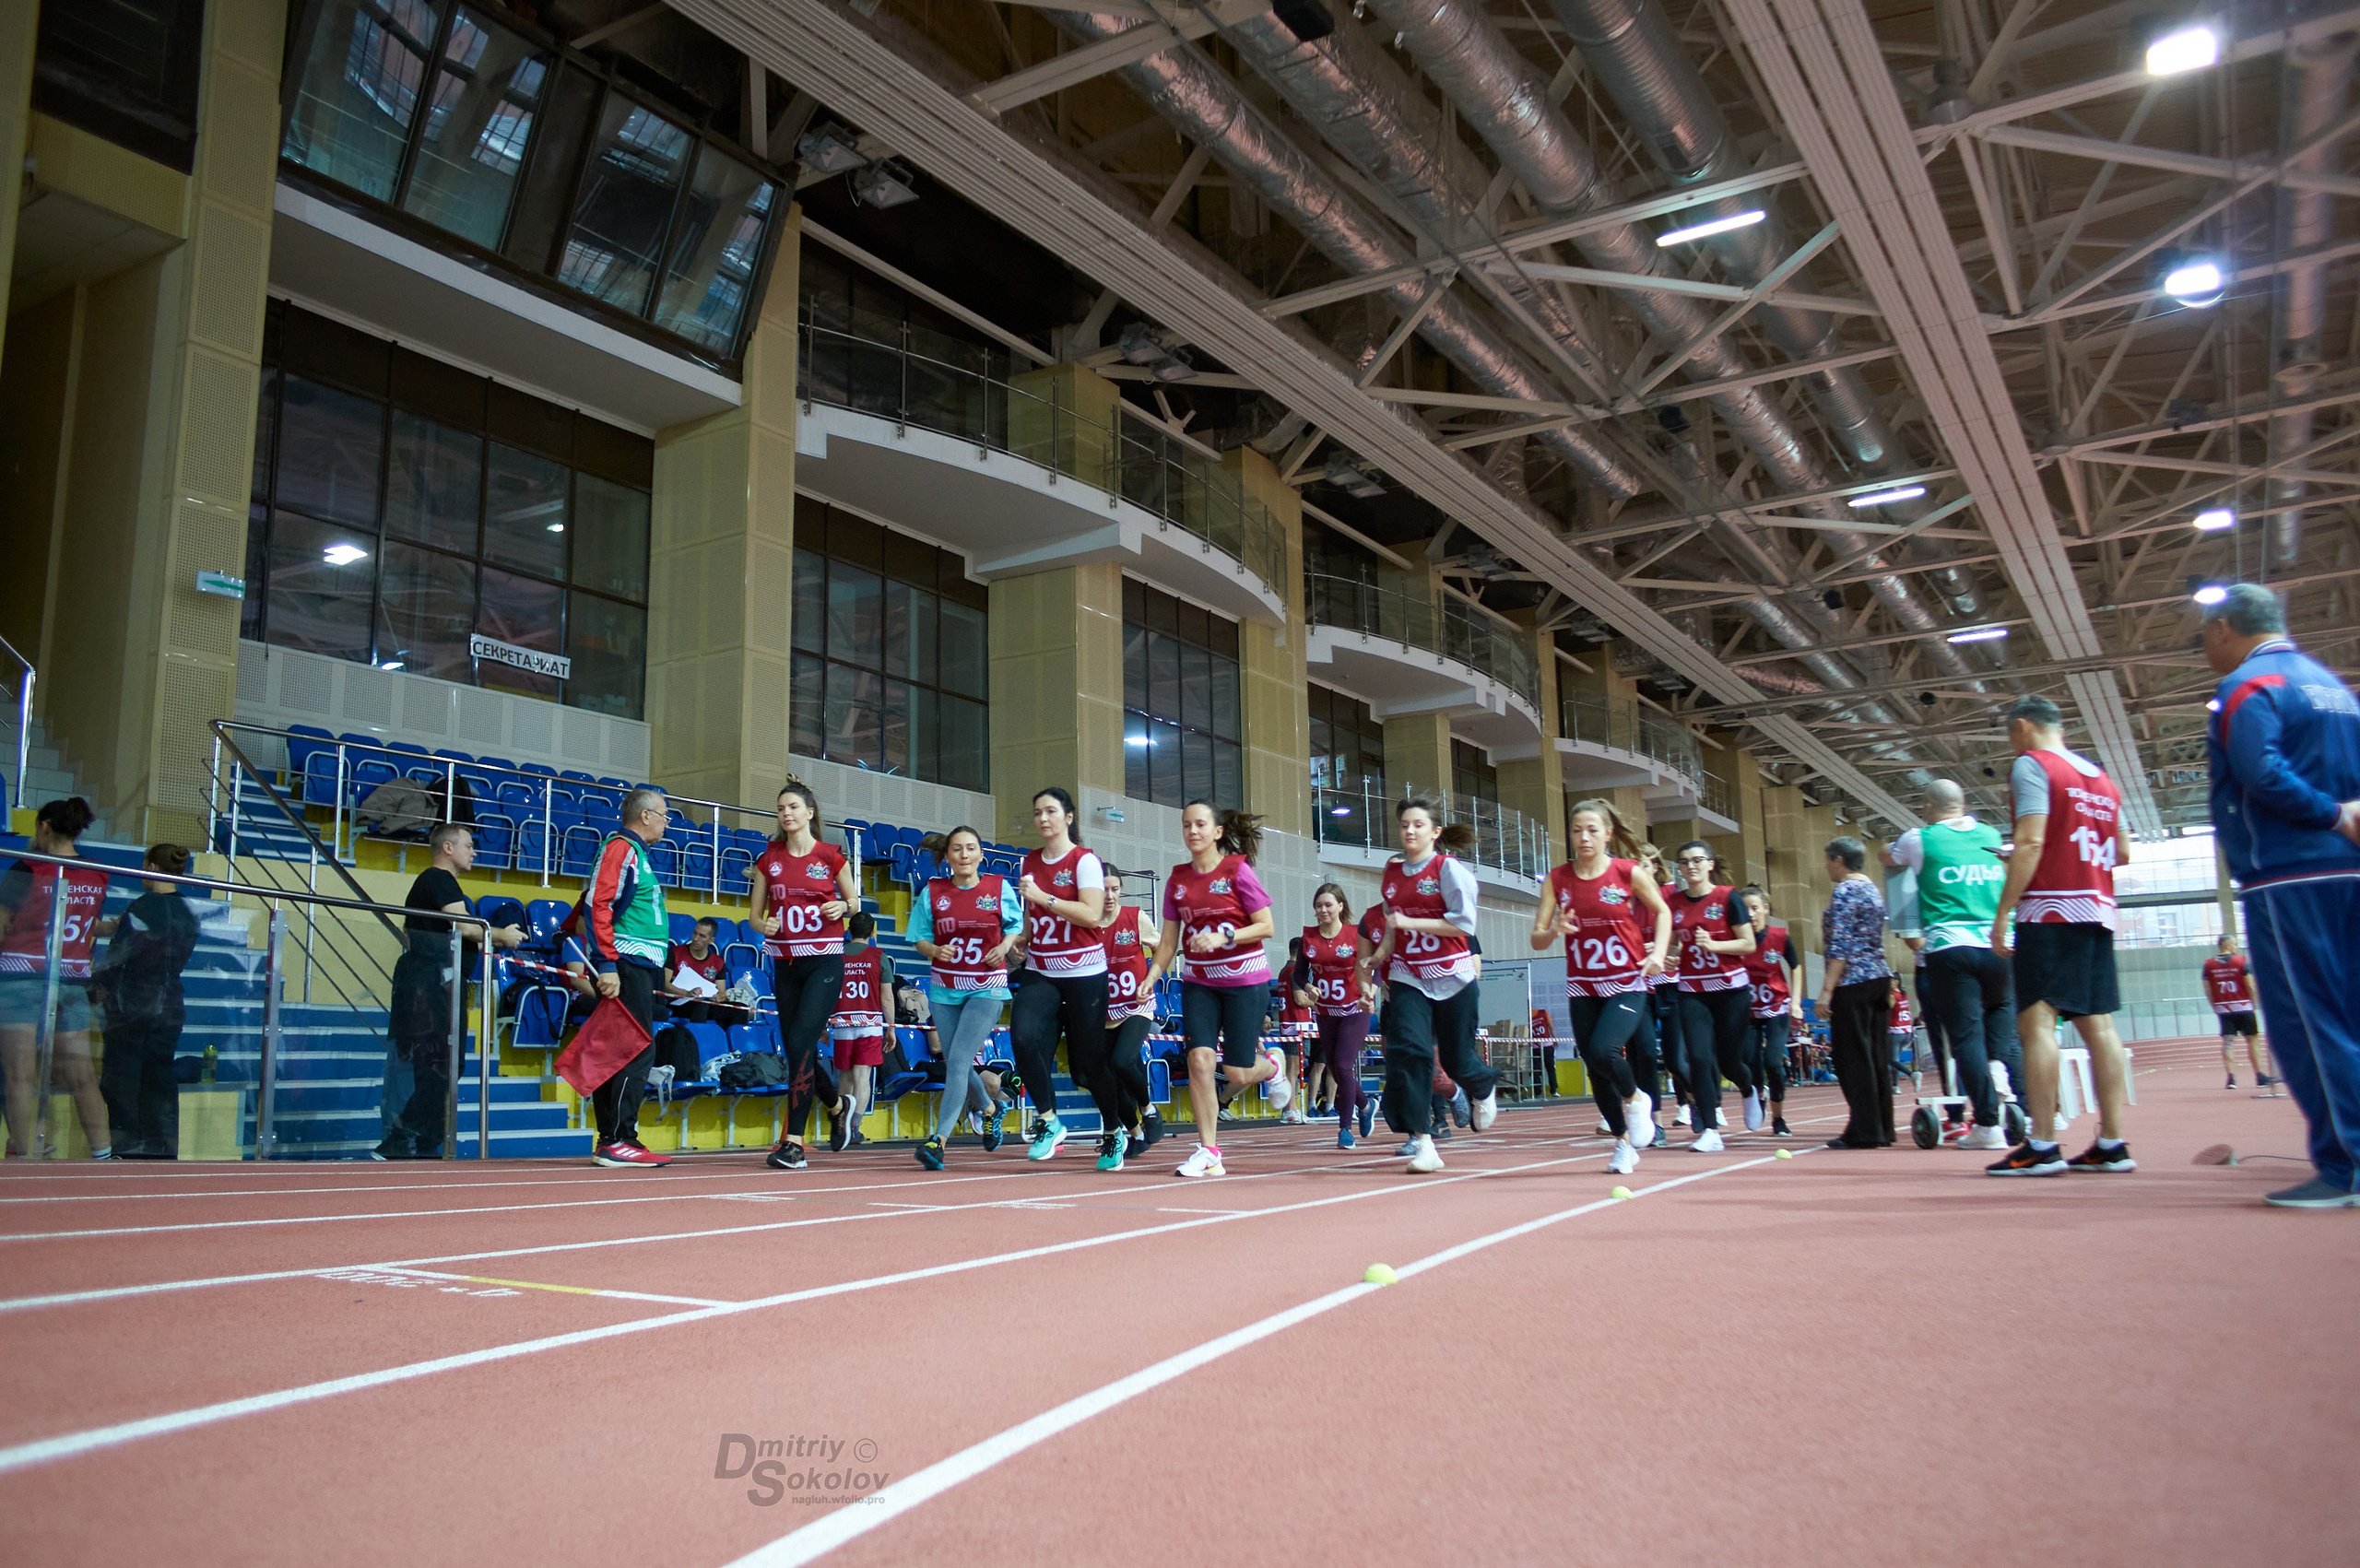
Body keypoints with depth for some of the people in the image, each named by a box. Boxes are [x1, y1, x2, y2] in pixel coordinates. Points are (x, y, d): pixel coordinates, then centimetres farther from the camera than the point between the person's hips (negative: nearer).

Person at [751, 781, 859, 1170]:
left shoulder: (830, 856, -1)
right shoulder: (768, 858, 7)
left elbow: (854, 900, 10)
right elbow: (756, 912, 11)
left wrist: (843, 907, -12)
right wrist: (763, 926, -11)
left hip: (825, 961, -4)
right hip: (785, 963, 5)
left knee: (800, 1043, -16)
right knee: (795, 1049, 7)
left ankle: (793, 1141, -13)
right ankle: (838, 1105, 35)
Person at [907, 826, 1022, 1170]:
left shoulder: (1000, 888, -3)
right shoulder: (932, 892, -1)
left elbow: (1015, 924, 11)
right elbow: (919, 938, 4)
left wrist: (1004, 946, -8)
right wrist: (934, 950, -16)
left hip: (987, 988, -3)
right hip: (944, 987, 3)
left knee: (959, 1059, -16)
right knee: (955, 1063, 12)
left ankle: (940, 1139, -17)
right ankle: (989, 1108, 42)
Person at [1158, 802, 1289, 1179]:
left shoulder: (1237, 870, -8)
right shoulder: (1178, 878, 4)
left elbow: (1266, 926, -10)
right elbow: (1169, 939, 8)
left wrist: (1223, 937, -23)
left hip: (1245, 980, -3)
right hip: (1198, 982, 3)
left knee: (1237, 1074, -1)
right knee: (1199, 1059, -14)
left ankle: (1271, 1064, 36)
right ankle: (1208, 1151, -3)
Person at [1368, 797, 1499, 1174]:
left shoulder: (1448, 867, -7)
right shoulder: (1392, 870, 9)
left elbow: (1464, 922, -14)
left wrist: (1410, 922, -18)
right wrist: (1383, 950, 7)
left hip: (1452, 976, -3)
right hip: (1407, 977, 3)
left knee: (1456, 1059, 6)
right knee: (1408, 1049, -17)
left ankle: (1485, 1087, 44)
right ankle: (1422, 1142, -13)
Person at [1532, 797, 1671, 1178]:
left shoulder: (1629, 872, -7)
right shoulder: (1558, 879, -2)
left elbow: (1662, 911, 9)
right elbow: (1537, 939, -3)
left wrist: (1659, 952, -6)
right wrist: (1554, 931, -25)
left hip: (1626, 985, -3)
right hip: (1582, 989, 3)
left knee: (1603, 1050, -24)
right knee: (1595, 1069, 7)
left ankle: (1635, 1099, 9)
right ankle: (1623, 1142, 28)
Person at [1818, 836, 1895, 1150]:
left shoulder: (1844, 891, -11)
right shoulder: (1873, 890, 16)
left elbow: (1841, 946, -17)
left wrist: (1826, 989, -17)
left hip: (1852, 983, -9)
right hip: (1879, 979, 9)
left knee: (1852, 1056, -5)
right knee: (1876, 1056, 10)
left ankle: (1864, 1132, -4)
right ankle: (1882, 1128, 13)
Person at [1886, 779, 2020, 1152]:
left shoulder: (1920, 840, 3)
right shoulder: (1992, 837, 13)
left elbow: (1888, 858, 24)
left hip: (1950, 950, -3)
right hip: (1998, 948, 4)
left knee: (1967, 1037, -3)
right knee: (2005, 1037, 10)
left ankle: (1988, 1124, -7)